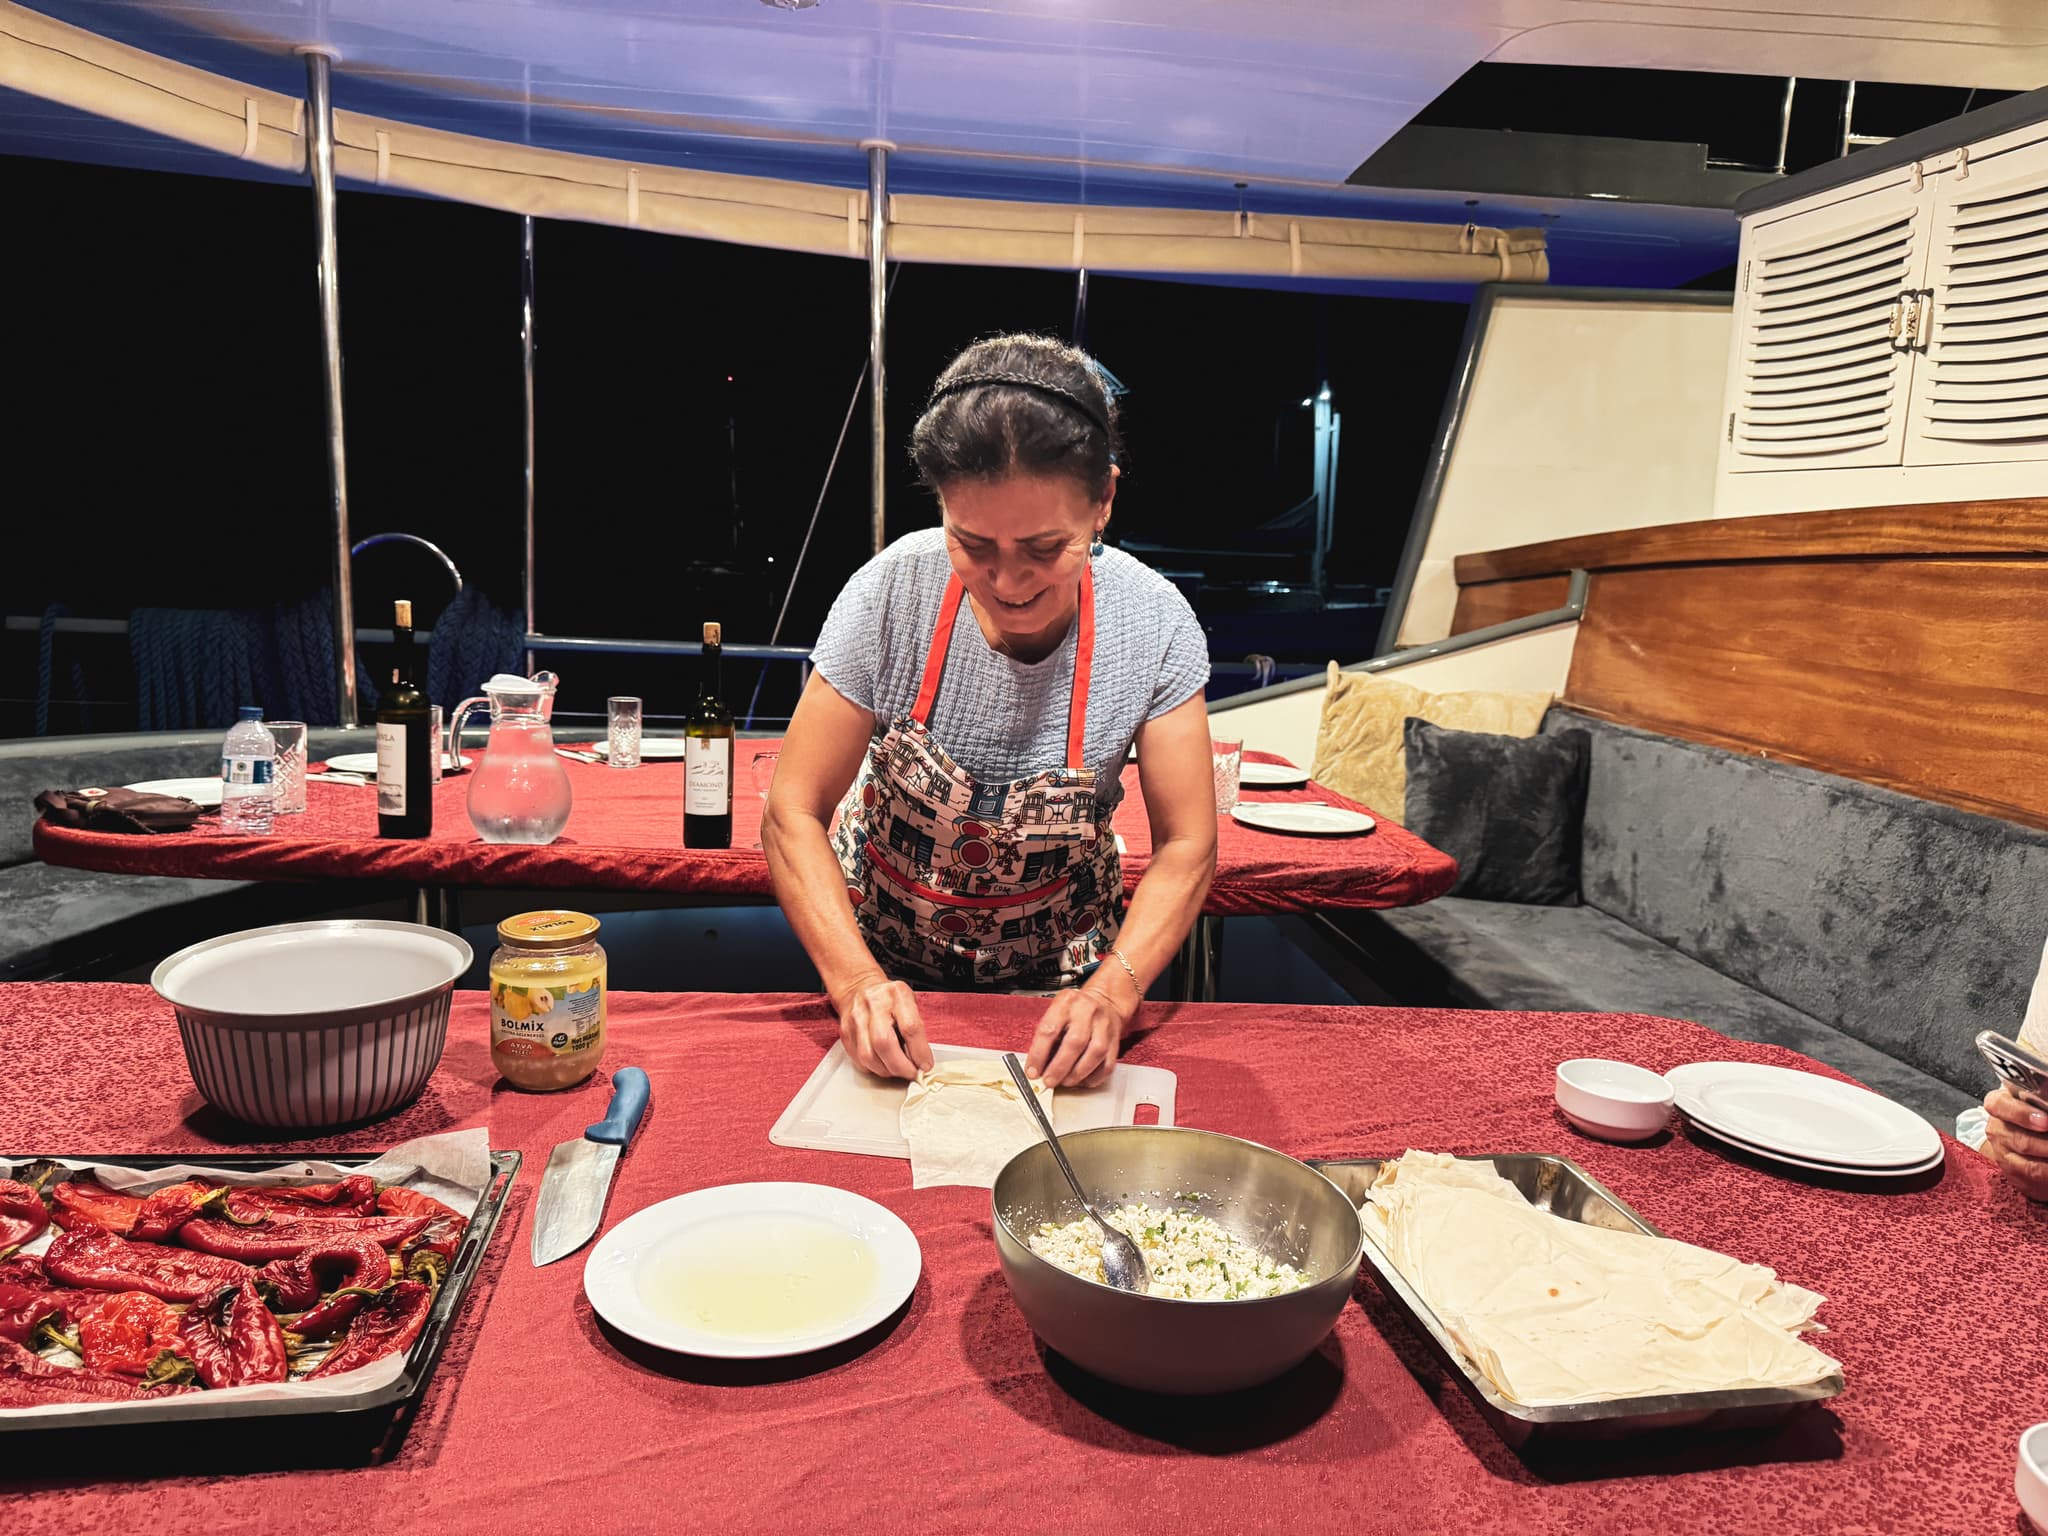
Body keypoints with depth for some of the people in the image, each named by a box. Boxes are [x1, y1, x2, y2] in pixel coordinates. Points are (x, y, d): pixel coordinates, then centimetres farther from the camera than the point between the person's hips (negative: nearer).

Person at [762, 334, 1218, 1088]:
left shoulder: (1156, 625, -21)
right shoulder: (890, 595, -23)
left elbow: (1185, 848, -15)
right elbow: (793, 814, -18)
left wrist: (1114, 990, -31)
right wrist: (854, 980, -32)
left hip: (1057, 959, 1)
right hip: (884, 948, 0)